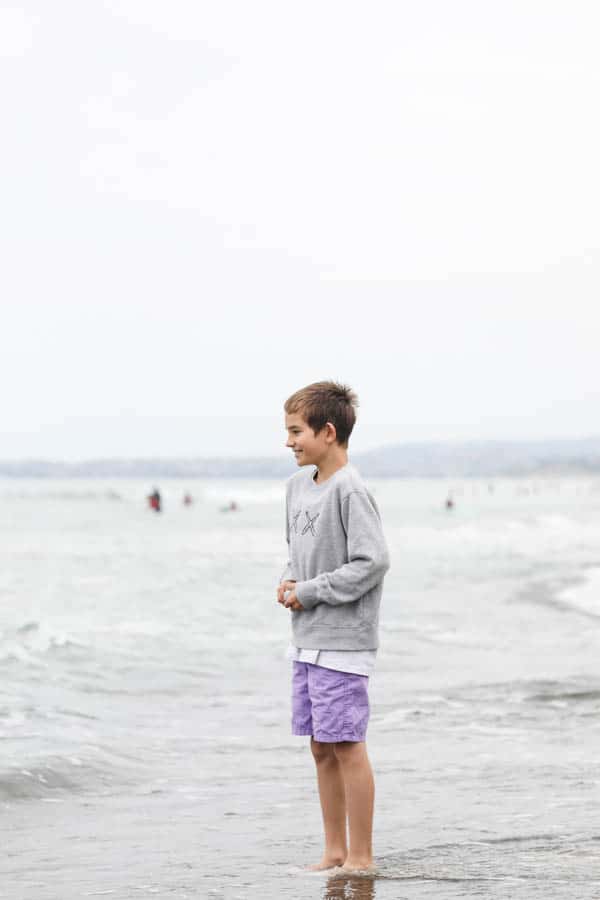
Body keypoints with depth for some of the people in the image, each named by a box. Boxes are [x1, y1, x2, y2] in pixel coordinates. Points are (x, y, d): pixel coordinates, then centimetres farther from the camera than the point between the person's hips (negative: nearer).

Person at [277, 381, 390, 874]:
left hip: (343, 643, -9)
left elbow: (373, 562, -20)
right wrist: (289, 582, 4)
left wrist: (310, 592, -15)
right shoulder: (298, 486, 11)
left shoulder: (350, 491, -16)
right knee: (322, 748, 13)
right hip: (307, 642, 9)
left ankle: (360, 858, 2)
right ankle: (335, 851, 21)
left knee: (347, 746, -5)